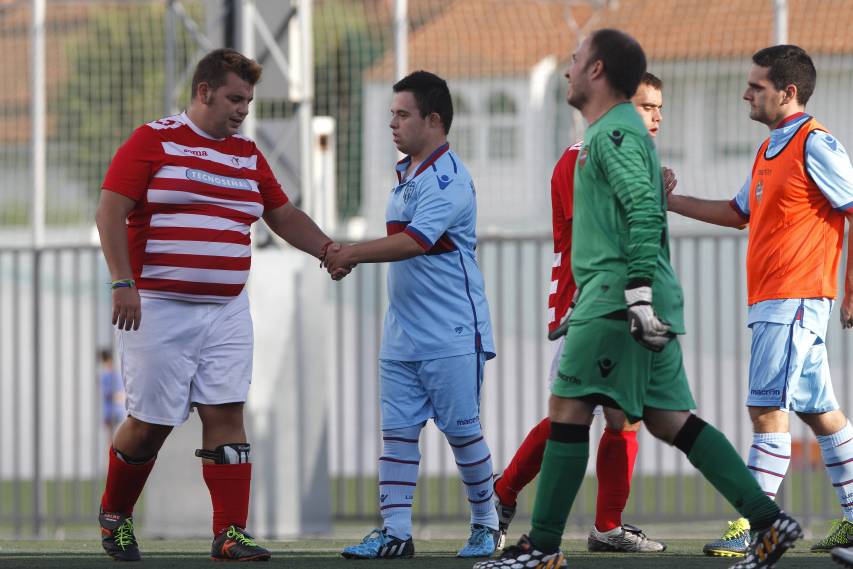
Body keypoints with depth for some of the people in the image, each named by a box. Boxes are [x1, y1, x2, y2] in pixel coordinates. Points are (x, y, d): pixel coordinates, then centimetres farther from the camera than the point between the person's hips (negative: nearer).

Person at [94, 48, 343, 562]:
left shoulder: (247, 155, 14)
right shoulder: (153, 141, -3)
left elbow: (284, 215, 21)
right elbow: (111, 210, -7)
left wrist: (328, 249, 5)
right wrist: (124, 283, -16)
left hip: (226, 310, 5)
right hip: (158, 307, -5)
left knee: (226, 414, -4)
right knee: (151, 422, -1)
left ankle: (231, 534, -4)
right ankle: (114, 515, 23)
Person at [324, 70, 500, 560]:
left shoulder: (447, 177, -15)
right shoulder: (405, 174, 14)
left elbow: (415, 242, -25)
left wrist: (354, 254, -19)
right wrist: (347, 255, 11)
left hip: (452, 336, -8)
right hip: (402, 334, 8)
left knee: (463, 430, 1)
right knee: (397, 430, 3)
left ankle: (486, 525, 15)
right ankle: (395, 532, 3)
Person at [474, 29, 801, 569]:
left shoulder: (615, 132, -9)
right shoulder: (620, 129, 22)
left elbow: (643, 210, -21)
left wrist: (639, 291, -27)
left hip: (617, 294, -10)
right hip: (619, 295, 10)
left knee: (568, 408, -7)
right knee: (669, 419, 8)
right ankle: (770, 520, 3)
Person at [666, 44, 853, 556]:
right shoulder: (770, 148, 17)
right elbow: (740, 213, 28)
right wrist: (670, 201, 21)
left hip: (794, 300, -9)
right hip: (769, 302, 9)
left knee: (768, 412, -12)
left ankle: (753, 529, -14)